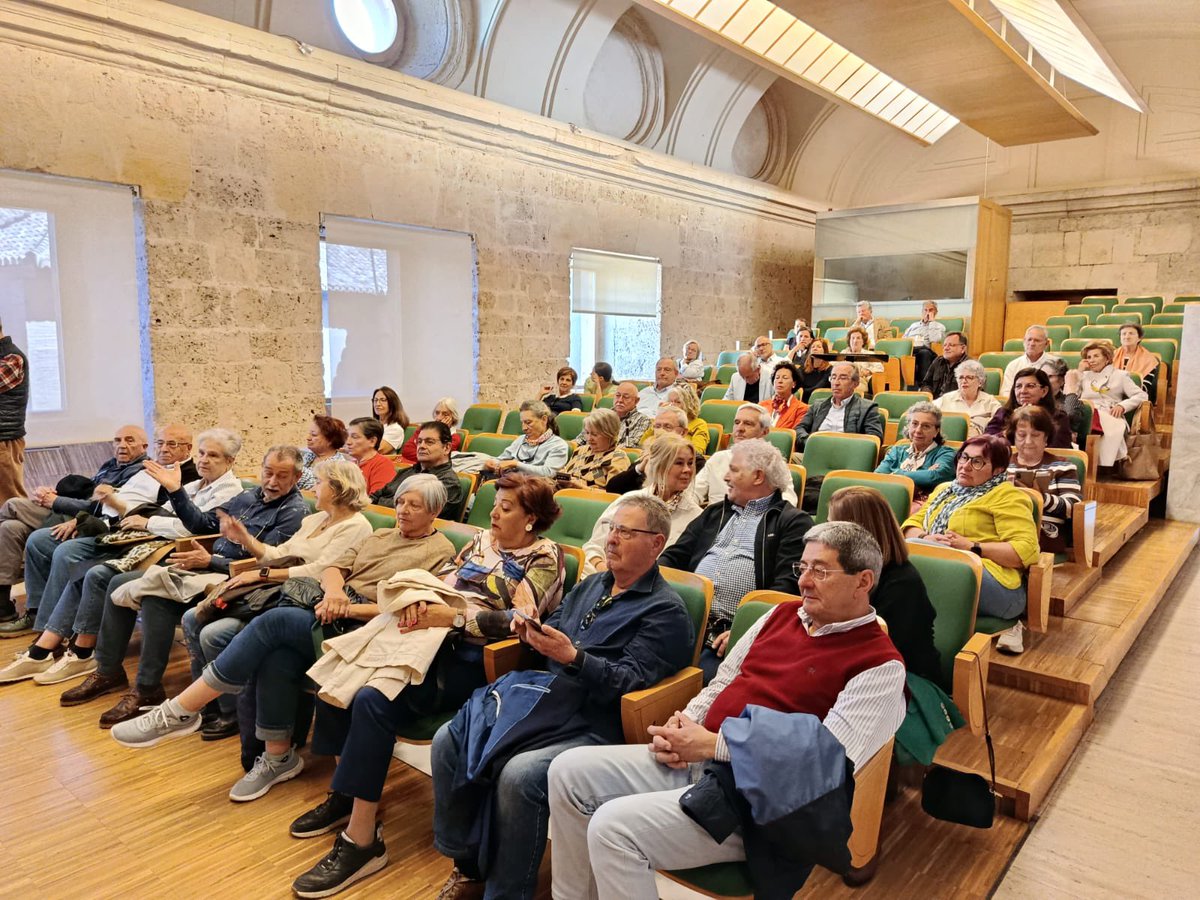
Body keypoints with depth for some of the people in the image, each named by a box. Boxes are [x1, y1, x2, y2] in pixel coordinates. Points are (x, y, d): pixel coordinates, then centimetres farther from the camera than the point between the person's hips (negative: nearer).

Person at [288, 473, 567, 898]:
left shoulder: (545, 556, -4)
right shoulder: (482, 540, 18)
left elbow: (520, 618, -16)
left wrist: (453, 616, -21)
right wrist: (418, 600, -8)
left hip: (476, 660, -8)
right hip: (437, 639, 8)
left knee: (374, 699, -27)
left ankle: (362, 841, -17)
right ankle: (343, 794, 7)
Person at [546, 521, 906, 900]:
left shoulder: (879, 665, -11)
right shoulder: (782, 614, 12)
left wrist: (711, 744, -19)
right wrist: (683, 724, -3)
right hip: (694, 760, 8)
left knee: (613, 826, -24)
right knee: (569, 770, 0)